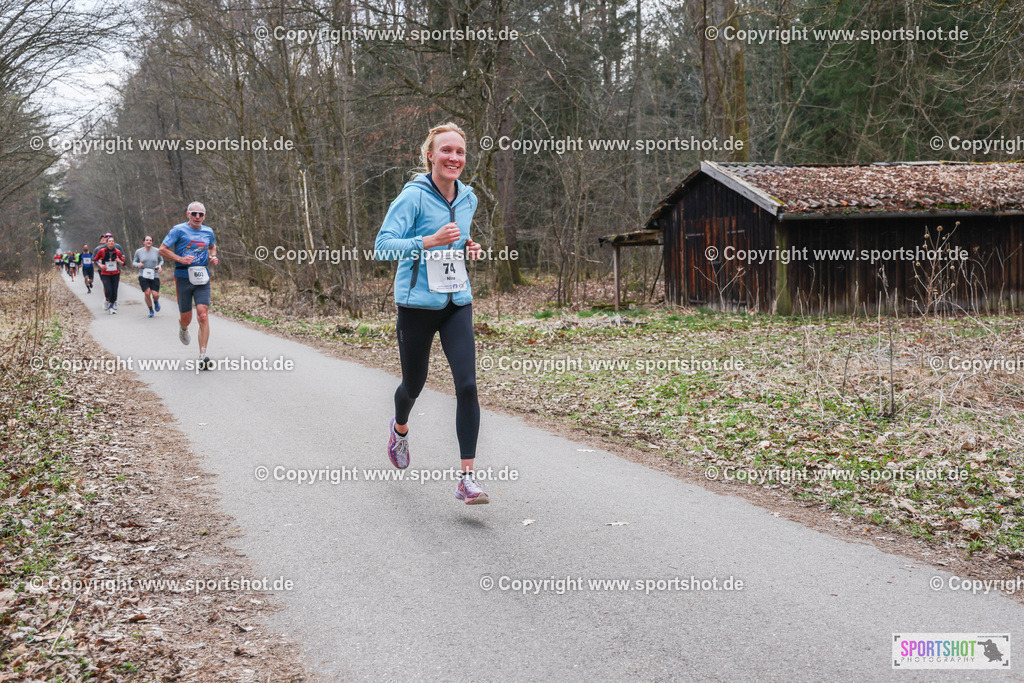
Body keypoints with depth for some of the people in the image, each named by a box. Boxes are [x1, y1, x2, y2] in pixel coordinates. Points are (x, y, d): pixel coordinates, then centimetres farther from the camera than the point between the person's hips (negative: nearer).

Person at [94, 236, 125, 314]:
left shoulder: (118, 252, -2)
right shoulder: (102, 251, -6)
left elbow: (123, 263, 8)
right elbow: (96, 260, 9)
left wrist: (119, 261, -13)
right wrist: (100, 265, -8)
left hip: (115, 274, 2)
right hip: (105, 274, -2)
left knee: (114, 292, -1)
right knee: (108, 291, -17)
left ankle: (112, 306, 18)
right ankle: (107, 300, 15)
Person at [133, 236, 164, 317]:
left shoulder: (156, 251, 3)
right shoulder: (139, 251, 3)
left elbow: (161, 260, 16)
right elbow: (134, 262, 12)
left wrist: (160, 265, -6)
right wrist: (138, 265, -11)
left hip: (154, 276, 0)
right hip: (143, 276, 0)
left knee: (155, 295, -10)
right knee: (147, 293, -13)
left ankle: (156, 301, 29)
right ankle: (151, 311, 8)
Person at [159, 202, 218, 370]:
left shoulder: (208, 232, 11)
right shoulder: (179, 230, -3)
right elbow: (162, 250, -3)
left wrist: (213, 257, 10)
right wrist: (180, 259, -16)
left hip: (202, 279, 2)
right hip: (183, 278, -2)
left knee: (203, 315, -14)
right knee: (186, 318, 5)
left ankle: (203, 357, -14)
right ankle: (183, 328, 47)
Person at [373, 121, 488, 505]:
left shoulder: (468, 199, 8)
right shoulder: (413, 197, -11)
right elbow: (382, 247, -16)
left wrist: (468, 247, 5)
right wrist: (429, 242, -27)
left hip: (457, 304, 4)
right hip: (417, 304, -4)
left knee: (467, 384, -12)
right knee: (414, 384, 12)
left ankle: (467, 477, -9)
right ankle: (400, 428, 49)